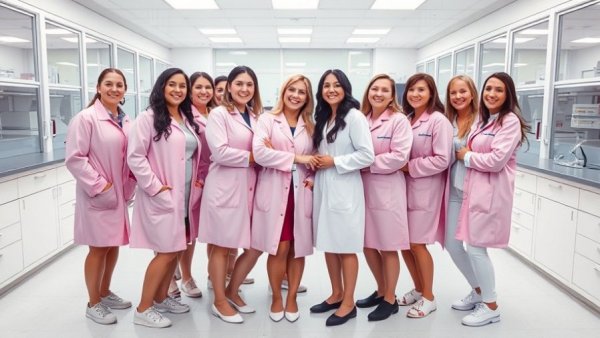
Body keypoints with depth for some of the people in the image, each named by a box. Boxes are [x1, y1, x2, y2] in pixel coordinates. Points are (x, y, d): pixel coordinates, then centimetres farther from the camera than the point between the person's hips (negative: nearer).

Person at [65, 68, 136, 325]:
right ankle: (93, 304, 20)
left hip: (119, 194, 7)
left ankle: (105, 293, 34)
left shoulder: (125, 121, 8)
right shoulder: (86, 118, -13)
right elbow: (74, 158, -16)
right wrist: (99, 185, -18)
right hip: (97, 195, -6)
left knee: (114, 245, 15)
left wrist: (130, 185, 5)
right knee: (99, 248, 3)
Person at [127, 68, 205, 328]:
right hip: (162, 196, -7)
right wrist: (154, 187, -17)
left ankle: (161, 298, 30)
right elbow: (135, 156, -13)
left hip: (186, 196, 7)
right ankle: (143, 309, 10)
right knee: (167, 251, -5)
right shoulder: (149, 118, -8)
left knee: (176, 250, 13)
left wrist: (199, 180, 8)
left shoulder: (188, 120, 13)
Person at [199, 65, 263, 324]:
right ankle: (220, 302, 22)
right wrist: (252, 157, -10)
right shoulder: (218, 114, -6)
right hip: (224, 189, -6)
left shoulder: (256, 117, 14)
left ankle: (232, 291, 30)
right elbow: (220, 152, -17)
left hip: (249, 188, 7)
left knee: (255, 247, 9)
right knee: (221, 247, 6)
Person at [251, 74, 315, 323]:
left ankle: (292, 297, 25)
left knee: (298, 249, 8)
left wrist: (313, 178, -5)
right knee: (279, 249, 0)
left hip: (301, 193, 3)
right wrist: (296, 158, -14)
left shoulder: (310, 126, 13)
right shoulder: (267, 120, 2)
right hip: (274, 192, -3)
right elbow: (259, 152, -14)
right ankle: (276, 297, 21)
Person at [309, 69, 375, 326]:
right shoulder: (322, 117, 13)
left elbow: (367, 155, -15)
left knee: (346, 247, 1)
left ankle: (348, 303, 14)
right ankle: (336, 295, 28)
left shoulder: (354, 116, -9)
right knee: (328, 244, 12)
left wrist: (334, 162, -14)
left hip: (344, 188, -7)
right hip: (323, 187, 7)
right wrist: (317, 164, 3)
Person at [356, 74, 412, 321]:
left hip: (387, 190, -6)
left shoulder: (399, 120, -7)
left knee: (388, 247, 6)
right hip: (363, 189, 6)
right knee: (368, 244, 14)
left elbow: (399, 157, -17)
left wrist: (367, 164, -14)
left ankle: (390, 299, 22)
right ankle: (381, 291, 34)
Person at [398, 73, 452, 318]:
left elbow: (442, 160, -17)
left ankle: (428, 298, 20)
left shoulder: (438, 121, -11)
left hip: (425, 190, -7)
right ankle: (418, 290, 32)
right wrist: (400, 166, -3)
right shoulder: (405, 120, 10)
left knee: (417, 244, 0)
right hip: (405, 187, 7)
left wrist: (410, 167, -15)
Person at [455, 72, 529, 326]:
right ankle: (481, 293, 31)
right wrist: (466, 154, 0)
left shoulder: (510, 121, -10)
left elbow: (496, 160, -19)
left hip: (492, 192, -8)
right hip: (476, 189, 8)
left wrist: (466, 157, -6)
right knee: (475, 247, 12)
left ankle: (491, 307, 11)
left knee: (476, 247, -5)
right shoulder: (483, 120, 16)